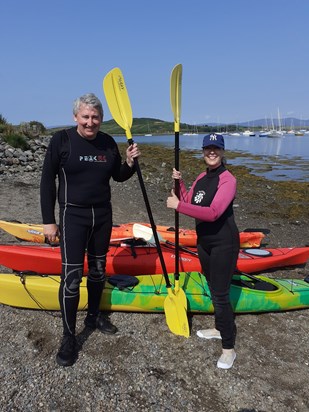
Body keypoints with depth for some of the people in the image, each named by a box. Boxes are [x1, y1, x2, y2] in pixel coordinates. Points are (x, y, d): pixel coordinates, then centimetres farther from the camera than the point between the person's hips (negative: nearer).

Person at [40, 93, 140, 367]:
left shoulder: (108, 143, 2)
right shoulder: (61, 140, -9)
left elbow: (118, 177, 13)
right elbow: (47, 181, -7)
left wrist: (130, 162, -8)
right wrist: (49, 221, -8)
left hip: (103, 215, 5)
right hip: (73, 215, -4)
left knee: (98, 269, 15)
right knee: (72, 276, -5)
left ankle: (93, 316, 37)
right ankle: (69, 337, 11)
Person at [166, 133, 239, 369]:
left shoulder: (228, 180, -18)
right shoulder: (201, 178, 8)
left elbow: (213, 213, -29)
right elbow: (189, 203, 10)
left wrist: (178, 205, -28)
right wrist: (179, 182, -2)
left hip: (224, 244, -8)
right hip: (204, 241, 8)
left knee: (220, 295, -4)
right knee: (214, 289, 20)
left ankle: (229, 349, 9)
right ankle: (220, 329, 39)